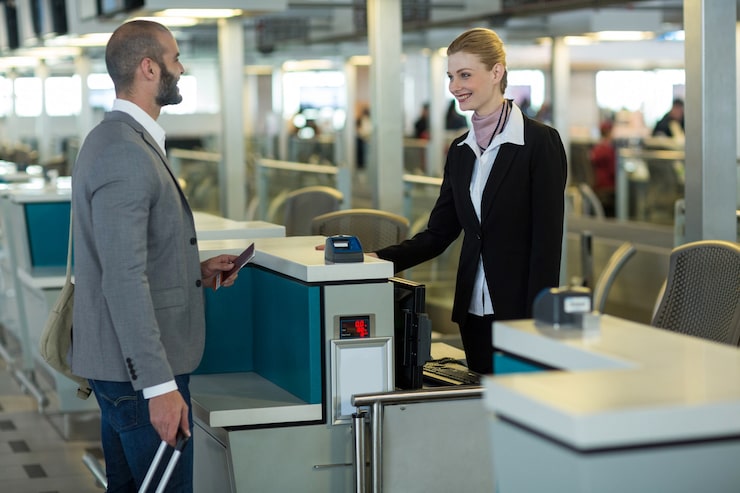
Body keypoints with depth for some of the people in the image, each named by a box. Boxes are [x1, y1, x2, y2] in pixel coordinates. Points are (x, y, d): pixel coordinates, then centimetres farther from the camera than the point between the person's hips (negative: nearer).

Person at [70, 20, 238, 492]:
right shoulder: (125, 154, -20)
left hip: (123, 364, 11)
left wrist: (195, 270, 13)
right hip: (138, 368, -11)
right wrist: (159, 385, -26)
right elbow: (124, 282, -26)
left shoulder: (115, 140, 13)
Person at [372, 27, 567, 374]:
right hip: (474, 311, 6)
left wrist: (537, 321, -17)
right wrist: (378, 260, -5)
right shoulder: (461, 150, 11)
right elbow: (438, 233, 10)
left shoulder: (540, 142, -8)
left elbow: (548, 241, -12)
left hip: (519, 309, -6)